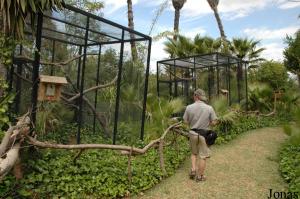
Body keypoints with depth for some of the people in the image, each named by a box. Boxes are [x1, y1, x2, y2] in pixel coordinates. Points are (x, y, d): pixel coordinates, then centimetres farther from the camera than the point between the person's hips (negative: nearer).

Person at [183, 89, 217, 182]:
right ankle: (200, 176, 23)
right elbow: (214, 122, -7)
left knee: (194, 153, 25)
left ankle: (193, 170, 19)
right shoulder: (209, 108, -12)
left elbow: (186, 121, -3)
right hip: (204, 135, -1)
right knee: (203, 156, 12)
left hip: (193, 133, 2)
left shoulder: (189, 107, -11)